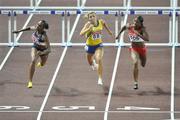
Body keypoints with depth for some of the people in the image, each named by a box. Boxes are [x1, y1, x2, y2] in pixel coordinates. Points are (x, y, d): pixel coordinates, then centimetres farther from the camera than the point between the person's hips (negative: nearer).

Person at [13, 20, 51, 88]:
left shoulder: (44, 36, -42)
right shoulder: (35, 28, -29)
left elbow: (49, 50, -41)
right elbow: (30, 28, -3)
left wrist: (41, 53, -56)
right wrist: (19, 31, 1)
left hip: (44, 50, -2)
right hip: (36, 47, 2)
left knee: (42, 64, 28)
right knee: (33, 61, -27)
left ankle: (41, 63, 71)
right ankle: (30, 81, -24)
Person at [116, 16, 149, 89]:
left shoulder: (142, 29, -23)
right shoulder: (129, 27, -13)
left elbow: (147, 39, -38)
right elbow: (124, 27, 12)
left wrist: (138, 34, -45)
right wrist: (119, 34, 18)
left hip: (142, 48, 0)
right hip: (133, 48, 0)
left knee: (143, 65, 20)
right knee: (135, 62, -26)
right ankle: (135, 83, -25)